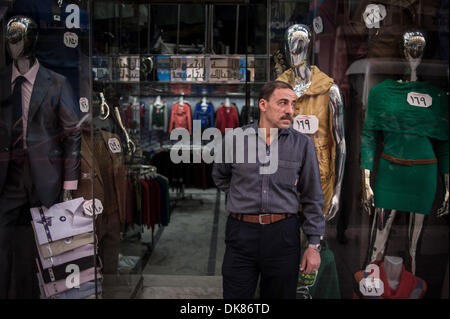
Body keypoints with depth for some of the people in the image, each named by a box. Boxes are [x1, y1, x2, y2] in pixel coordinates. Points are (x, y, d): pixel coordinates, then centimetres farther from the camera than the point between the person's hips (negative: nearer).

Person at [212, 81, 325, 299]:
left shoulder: (303, 144, 0)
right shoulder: (235, 138, 0)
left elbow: (312, 199, 4)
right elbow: (220, 176, 19)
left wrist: (314, 244, 2)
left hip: (283, 234, 0)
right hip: (241, 232, 0)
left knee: (281, 294, 14)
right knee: (235, 296, 8)